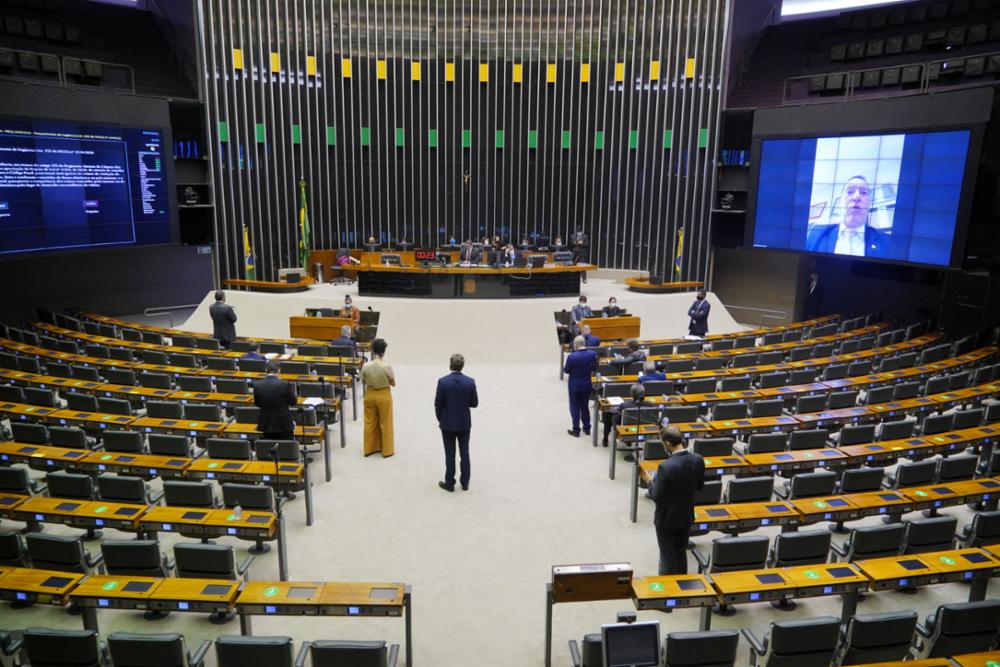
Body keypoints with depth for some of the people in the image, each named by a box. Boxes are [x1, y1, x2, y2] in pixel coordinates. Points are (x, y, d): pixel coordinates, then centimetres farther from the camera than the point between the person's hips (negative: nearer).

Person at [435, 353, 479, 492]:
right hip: (465, 423, 2)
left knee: (450, 454, 8)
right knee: (464, 453, 12)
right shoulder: (470, 382, -9)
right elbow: (474, 403, -2)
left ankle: (449, 484, 17)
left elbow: (438, 404, -9)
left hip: (448, 423, -2)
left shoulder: (443, 381, -15)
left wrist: (440, 419, 7)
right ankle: (465, 483, 20)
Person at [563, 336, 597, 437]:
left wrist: (564, 367, 7)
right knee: (585, 406, 19)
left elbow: (566, 370, -12)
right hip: (587, 385, 4)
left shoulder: (572, 356, -24)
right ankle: (587, 428, 27)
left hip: (574, 386, -4)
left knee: (575, 407, 10)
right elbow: (594, 368, 1)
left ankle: (576, 430, 15)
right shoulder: (592, 354, -12)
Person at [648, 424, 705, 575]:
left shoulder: (666, 466, -31)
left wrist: (652, 481, -5)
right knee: (681, 553, 23)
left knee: (667, 557, 12)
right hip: (687, 516, 6)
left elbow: (657, 496, -22)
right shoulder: (698, 460, -12)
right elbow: (700, 485, 4)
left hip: (667, 519, -5)